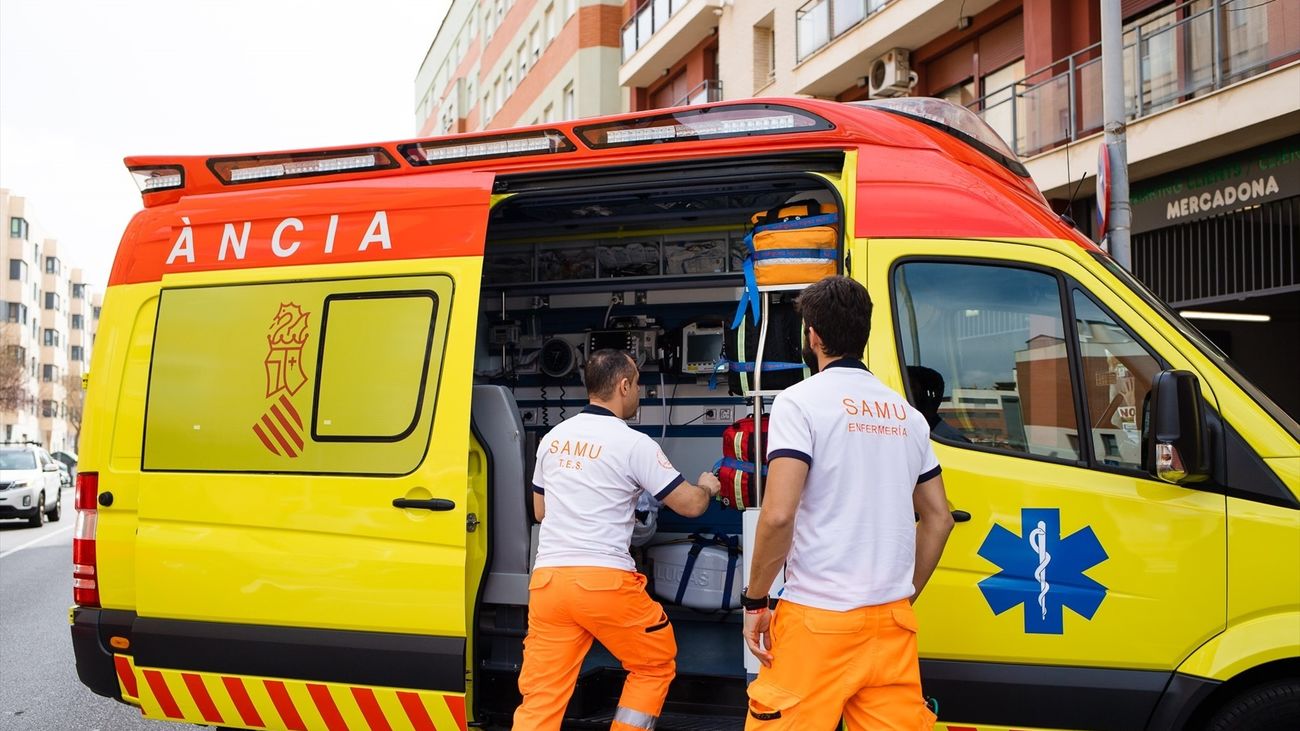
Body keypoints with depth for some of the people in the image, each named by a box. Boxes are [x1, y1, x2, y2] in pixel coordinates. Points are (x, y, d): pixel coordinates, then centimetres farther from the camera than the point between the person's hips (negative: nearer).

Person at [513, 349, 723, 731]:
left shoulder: (552, 439, 12)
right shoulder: (634, 444, -5)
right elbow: (690, 505, -1)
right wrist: (706, 487, 22)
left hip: (548, 578, 5)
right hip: (605, 580, -5)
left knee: (540, 696, 5)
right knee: (656, 664, 19)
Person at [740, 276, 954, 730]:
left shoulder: (802, 401, -6)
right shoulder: (906, 414, 12)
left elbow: (778, 515, -16)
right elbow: (938, 518, 15)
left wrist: (755, 601, -5)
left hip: (818, 618, -6)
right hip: (892, 619, 6)